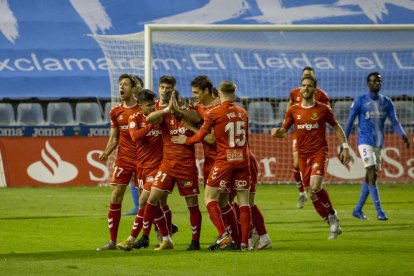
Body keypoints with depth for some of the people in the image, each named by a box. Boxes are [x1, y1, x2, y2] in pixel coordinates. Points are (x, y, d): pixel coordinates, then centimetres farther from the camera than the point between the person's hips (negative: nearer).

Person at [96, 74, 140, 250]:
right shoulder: (116, 112, 8)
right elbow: (114, 138, 12)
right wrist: (106, 153, -5)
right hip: (124, 159, 3)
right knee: (115, 197, -4)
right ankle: (112, 241, 0)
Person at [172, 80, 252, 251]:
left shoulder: (214, 113, -4)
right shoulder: (243, 112, 10)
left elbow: (200, 136, 1)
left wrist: (186, 140, 19)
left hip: (224, 160, -4)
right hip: (243, 160, 4)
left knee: (210, 197, 4)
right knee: (243, 200, 6)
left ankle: (224, 236, -11)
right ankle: (244, 242, 2)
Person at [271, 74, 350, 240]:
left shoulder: (323, 109, 0)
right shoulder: (293, 111, 6)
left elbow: (337, 127, 10)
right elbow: (284, 131, 7)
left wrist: (345, 147, 3)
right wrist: (277, 133, -17)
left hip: (319, 152, -4)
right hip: (303, 155, 4)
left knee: (315, 187, -25)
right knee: (312, 194, 4)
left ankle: (332, 215, -1)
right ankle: (333, 225, 17)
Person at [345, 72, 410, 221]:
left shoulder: (386, 102, 8)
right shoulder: (360, 101, -4)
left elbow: (394, 121, 4)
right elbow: (349, 121, -1)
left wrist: (403, 135, -13)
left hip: (379, 144, 5)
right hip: (365, 142, -5)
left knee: (371, 177, 7)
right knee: (371, 174, -14)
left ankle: (358, 210, 17)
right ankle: (379, 212, -16)